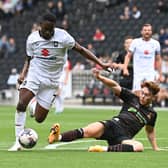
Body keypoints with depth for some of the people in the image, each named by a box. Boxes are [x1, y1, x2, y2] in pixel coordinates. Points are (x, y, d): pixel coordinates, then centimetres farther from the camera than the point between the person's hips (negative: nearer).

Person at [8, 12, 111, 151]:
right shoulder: (32, 38, -4)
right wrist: (23, 74, -9)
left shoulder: (62, 36, -12)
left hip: (52, 80, 0)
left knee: (39, 118, -2)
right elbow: (29, 59, 10)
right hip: (34, 75, 0)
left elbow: (80, 50, -5)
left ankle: (36, 109, 37)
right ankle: (18, 142, -17)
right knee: (21, 104, -26)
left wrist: (101, 64, -9)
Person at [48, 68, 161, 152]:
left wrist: (155, 148, 32)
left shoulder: (152, 113, 18)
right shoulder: (132, 97, 12)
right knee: (88, 131, -32)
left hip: (123, 138, 1)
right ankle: (58, 137, -47)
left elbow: (150, 130, 34)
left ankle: (105, 149, -45)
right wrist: (100, 78, -15)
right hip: (113, 125, -1)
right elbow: (115, 86, 2)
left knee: (139, 147, -35)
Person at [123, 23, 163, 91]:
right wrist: (125, 68, -13)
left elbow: (158, 60, 14)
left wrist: (160, 74, 11)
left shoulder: (155, 43, 6)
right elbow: (128, 56, 1)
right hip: (138, 73, -2)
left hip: (150, 73, 2)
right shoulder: (135, 42, -1)